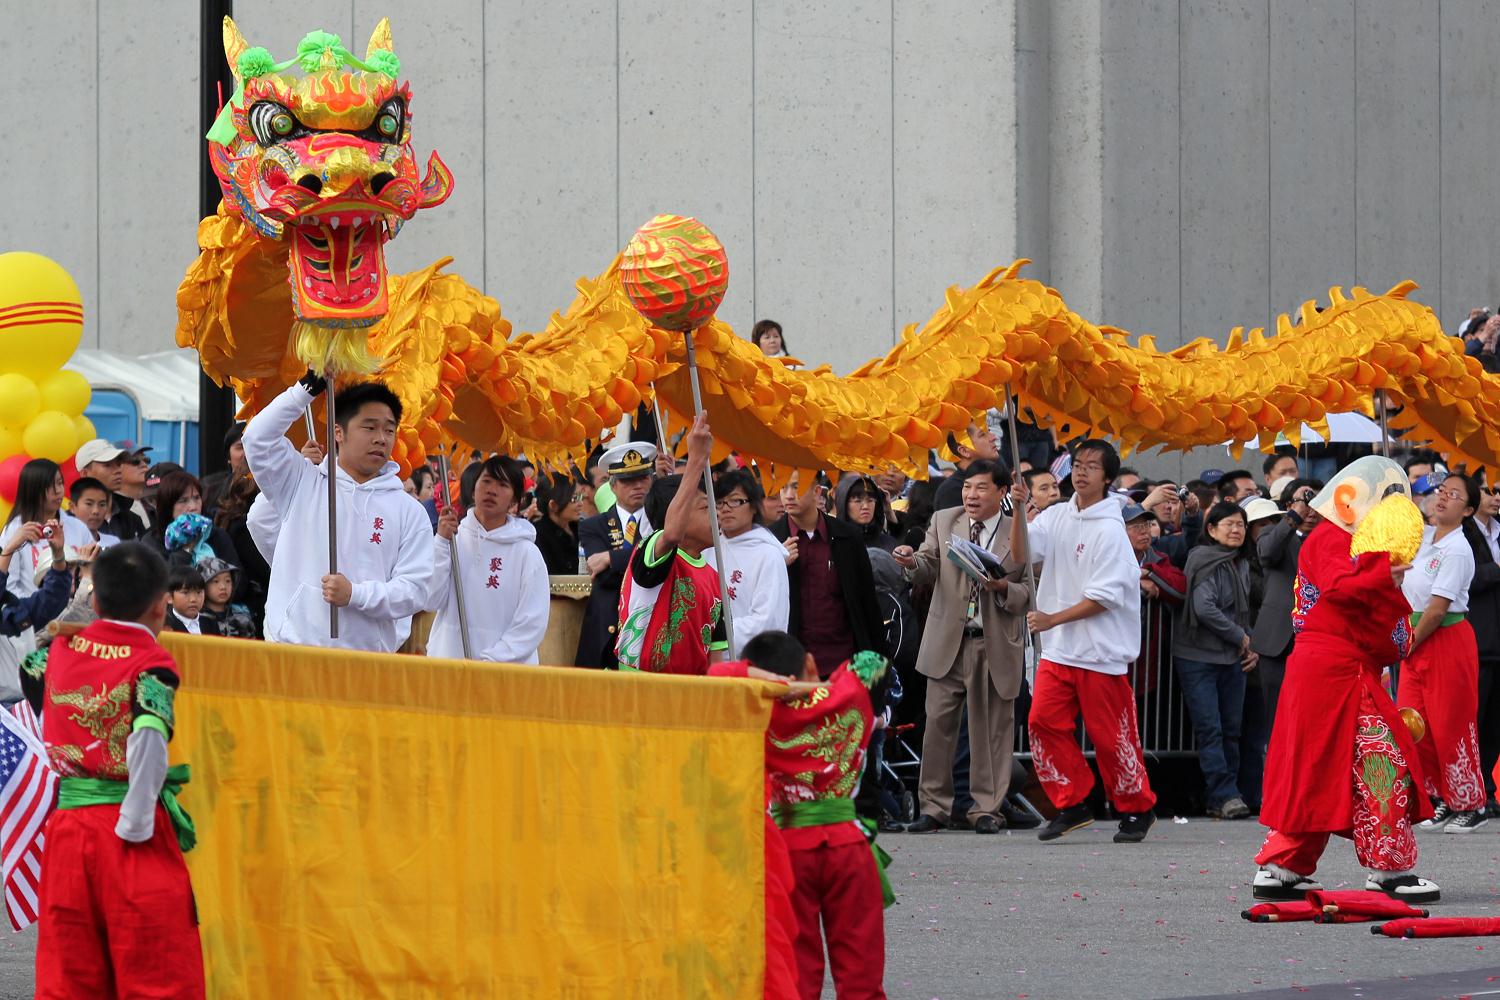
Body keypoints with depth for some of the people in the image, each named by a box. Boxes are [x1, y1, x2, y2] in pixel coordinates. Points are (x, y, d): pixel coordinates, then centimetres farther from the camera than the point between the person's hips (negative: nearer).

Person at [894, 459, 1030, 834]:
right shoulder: (943, 522, 9)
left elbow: (1029, 596, 0)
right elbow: (928, 573, 5)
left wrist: (1004, 588, -20)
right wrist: (913, 563, -17)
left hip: (996, 645, -2)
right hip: (948, 643, 2)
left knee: (991, 729, 3)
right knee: (938, 725, 0)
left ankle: (986, 809, 12)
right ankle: (934, 807, 8)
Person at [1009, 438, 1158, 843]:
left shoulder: (1110, 529, -11)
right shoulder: (1057, 517, 8)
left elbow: (1103, 597, -14)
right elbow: (1021, 553, 0)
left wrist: (1053, 619, -15)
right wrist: (1019, 511, -14)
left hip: (1101, 652, -6)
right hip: (1058, 650, 6)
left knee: (1110, 735, 0)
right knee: (1043, 722, -4)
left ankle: (1136, 809, 16)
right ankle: (1072, 805, 6)